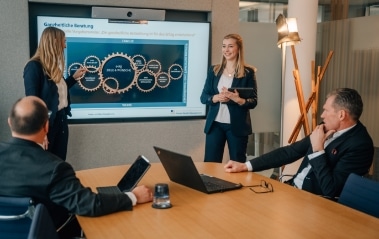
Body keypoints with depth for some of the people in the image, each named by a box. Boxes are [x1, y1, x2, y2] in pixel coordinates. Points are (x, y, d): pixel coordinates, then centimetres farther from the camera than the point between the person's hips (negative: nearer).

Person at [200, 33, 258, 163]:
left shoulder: (248, 72, -1)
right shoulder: (214, 70, 7)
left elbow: (254, 101, -3)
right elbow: (203, 97, 7)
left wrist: (239, 100, -23)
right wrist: (216, 98, -14)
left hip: (237, 126, -2)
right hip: (215, 124, 2)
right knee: (210, 163, 3)